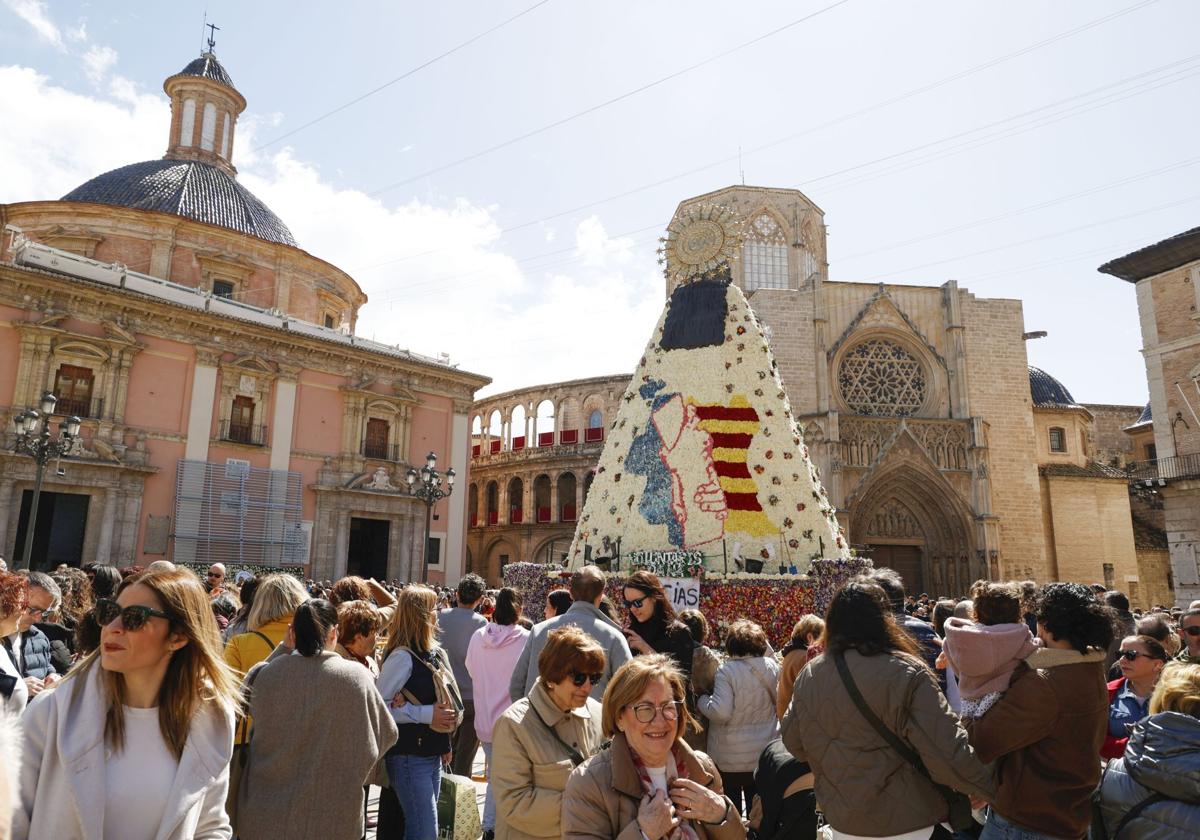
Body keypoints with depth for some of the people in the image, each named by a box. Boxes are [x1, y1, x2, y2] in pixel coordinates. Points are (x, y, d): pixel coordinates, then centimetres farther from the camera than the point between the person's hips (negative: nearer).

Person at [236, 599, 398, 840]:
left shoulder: (267, 673, -12)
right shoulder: (355, 676, -17)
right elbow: (386, 734, -6)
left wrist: (284, 649, 5)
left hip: (268, 813, 2)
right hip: (331, 815, -1)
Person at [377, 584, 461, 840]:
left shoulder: (436, 653, 8)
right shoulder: (402, 656, -17)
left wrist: (447, 714, 5)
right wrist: (426, 714, -22)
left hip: (433, 754, 8)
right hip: (409, 757, -8)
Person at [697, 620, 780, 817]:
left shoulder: (727, 671, -20)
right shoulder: (772, 667, -4)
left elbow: (720, 711, -25)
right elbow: (778, 703, 10)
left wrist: (701, 700, -9)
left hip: (730, 756, -4)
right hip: (765, 753, 4)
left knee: (729, 810, 13)